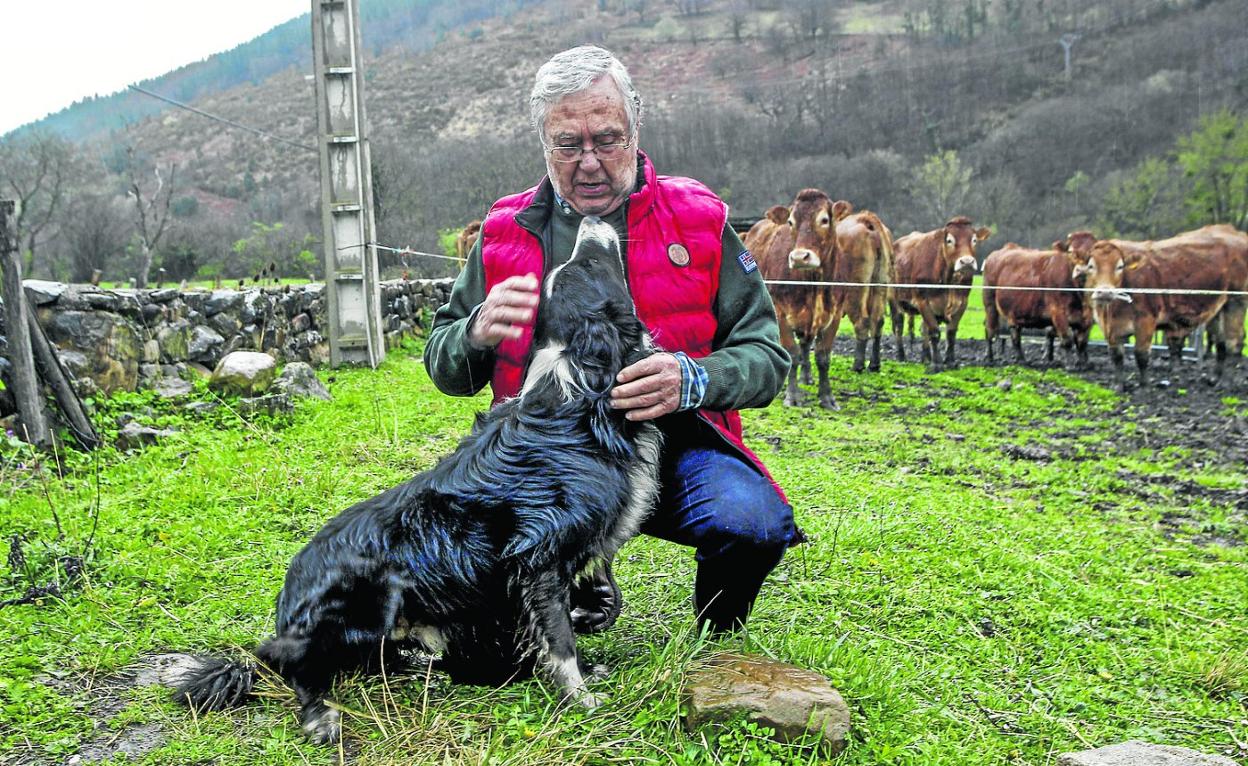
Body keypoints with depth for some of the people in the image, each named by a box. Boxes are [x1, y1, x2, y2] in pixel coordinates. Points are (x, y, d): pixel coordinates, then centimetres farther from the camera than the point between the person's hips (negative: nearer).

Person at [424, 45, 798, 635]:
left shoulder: (698, 218, 3)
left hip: (677, 438, -1)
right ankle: (584, 584, 11)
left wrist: (693, 380, -23)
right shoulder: (505, 232, 7)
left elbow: (767, 354, 0)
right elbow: (442, 366, 11)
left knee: (752, 523, -31)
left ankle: (715, 639, 9)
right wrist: (478, 332, -14)